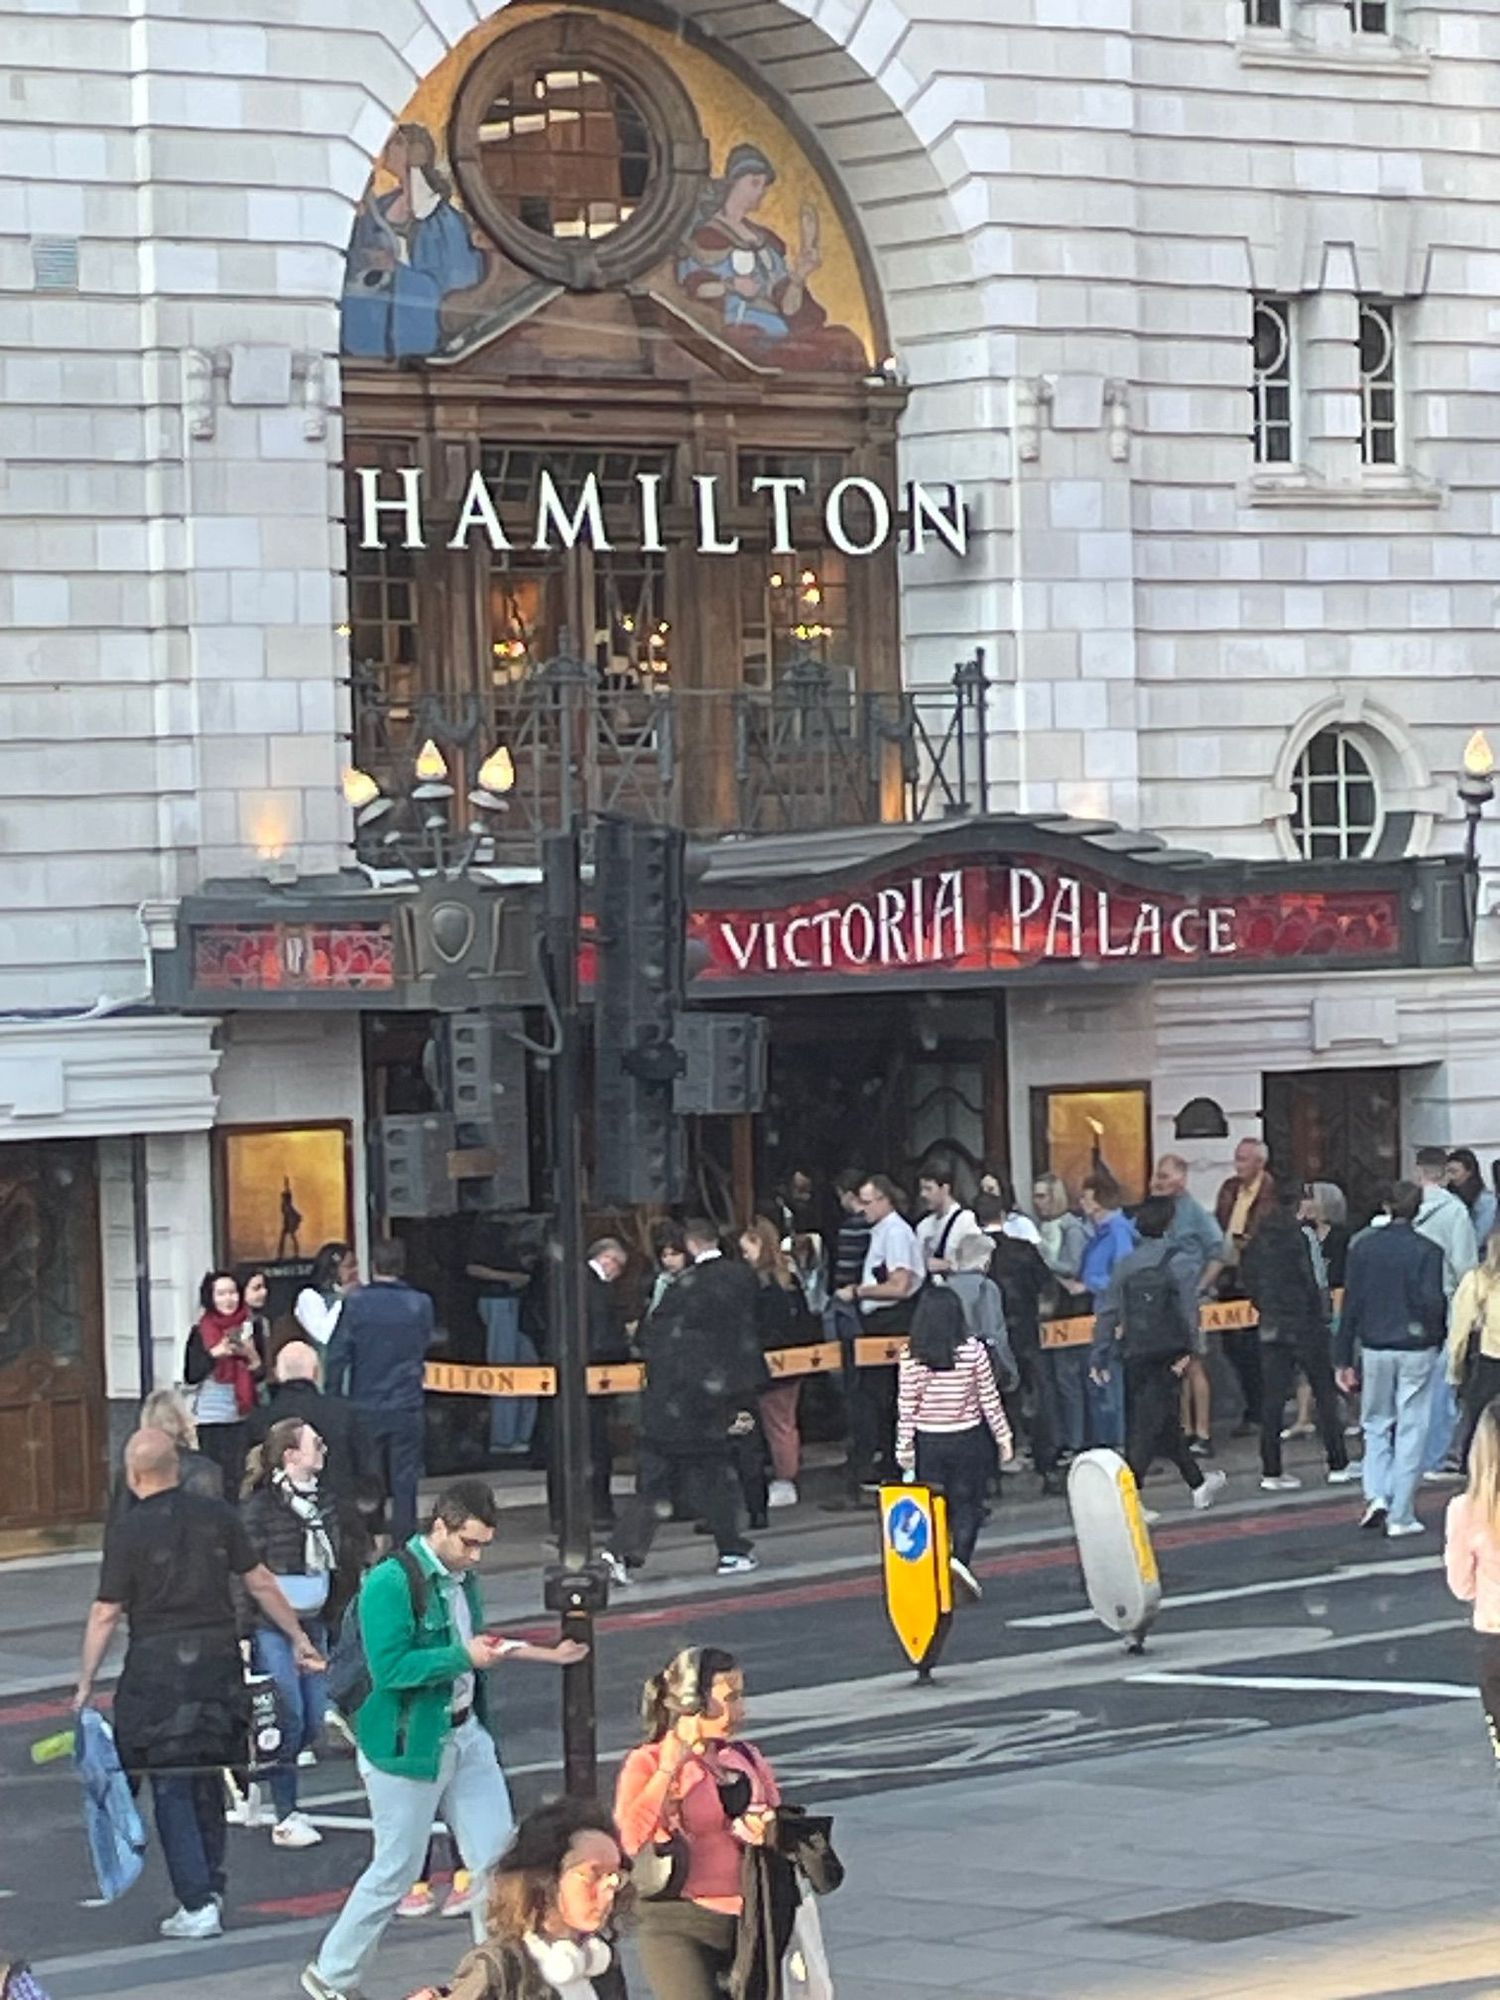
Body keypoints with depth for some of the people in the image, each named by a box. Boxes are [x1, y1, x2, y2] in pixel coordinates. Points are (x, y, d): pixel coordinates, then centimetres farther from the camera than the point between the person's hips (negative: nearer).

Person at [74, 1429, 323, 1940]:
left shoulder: (128, 1533, -9)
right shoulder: (216, 1515, 3)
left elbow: (106, 1615, -8)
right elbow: (260, 1583, 8)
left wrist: (85, 1685, -2)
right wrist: (298, 1638, 18)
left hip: (158, 1663, -4)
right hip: (218, 1657, 4)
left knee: (170, 1787, 1)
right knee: (208, 1779, 18)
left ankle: (197, 1903, -3)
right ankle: (212, 1888, 24)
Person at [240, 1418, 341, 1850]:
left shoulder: (323, 1502, 10)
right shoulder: (260, 1506, -12)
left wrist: (333, 1627, 18)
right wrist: (243, 1634, -15)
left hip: (312, 1622, 7)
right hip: (272, 1627, -7)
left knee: (313, 1724, 6)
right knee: (289, 1719, -6)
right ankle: (285, 1819, 4)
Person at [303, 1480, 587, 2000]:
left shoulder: (461, 1577, 8)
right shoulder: (391, 1582, -18)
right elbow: (390, 1668, -26)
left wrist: (544, 1654, 19)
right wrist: (465, 1656, -23)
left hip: (466, 1736, 8)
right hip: (409, 1743, -8)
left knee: (496, 1858, 6)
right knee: (396, 1872, 1)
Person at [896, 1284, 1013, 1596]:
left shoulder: (911, 1356, -8)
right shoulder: (973, 1351, -9)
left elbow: (906, 1406, -5)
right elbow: (990, 1399, -3)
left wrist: (904, 1447, 5)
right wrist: (1003, 1438, 7)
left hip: (928, 1442, 1)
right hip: (967, 1439, -1)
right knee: (966, 1505, 7)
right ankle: (960, 1559, -15)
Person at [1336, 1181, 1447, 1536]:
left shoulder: (1363, 1247, -1)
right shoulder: (1427, 1251, -9)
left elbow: (1351, 1304, 1)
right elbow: (1433, 1301, -17)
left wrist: (1344, 1359, 6)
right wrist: (1440, 1336, 2)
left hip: (1374, 1348, 2)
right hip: (1416, 1349, -2)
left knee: (1376, 1424, 18)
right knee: (1411, 1430, 5)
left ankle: (1376, 1495, 0)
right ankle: (1401, 1516, 5)